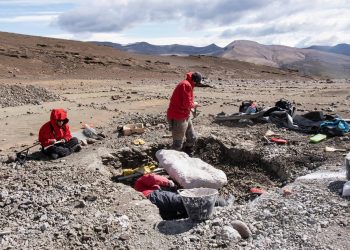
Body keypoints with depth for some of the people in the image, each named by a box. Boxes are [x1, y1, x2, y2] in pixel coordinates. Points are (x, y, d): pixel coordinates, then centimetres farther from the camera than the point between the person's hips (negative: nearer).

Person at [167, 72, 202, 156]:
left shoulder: (187, 84, 13)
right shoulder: (186, 85, -19)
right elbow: (186, 103, -24)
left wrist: (190, 107, 8)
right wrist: (193, 104, -5)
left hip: (185, 116, 10)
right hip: (178, 118, -10)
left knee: (192, 138, 18)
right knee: (178, 143, -1)